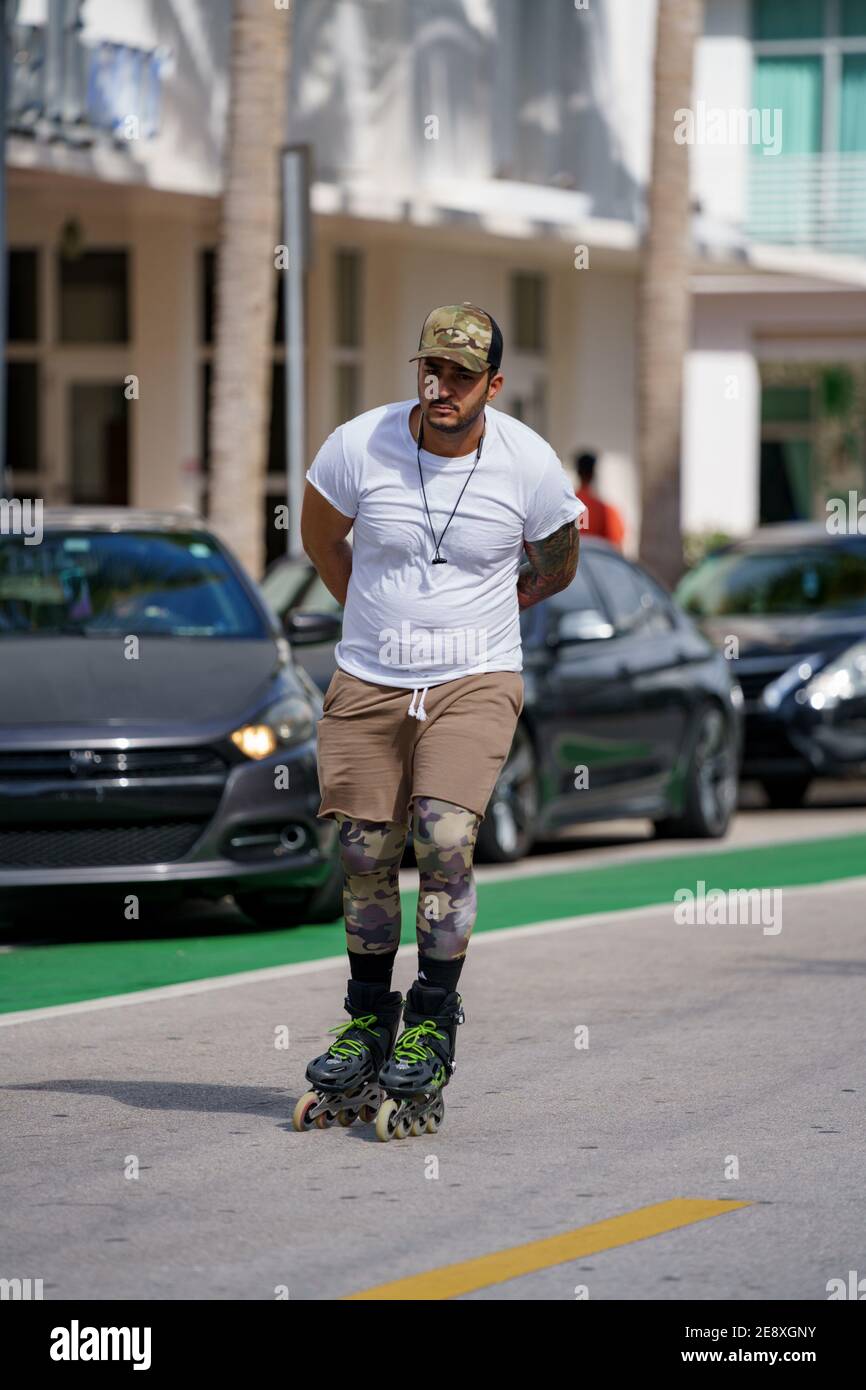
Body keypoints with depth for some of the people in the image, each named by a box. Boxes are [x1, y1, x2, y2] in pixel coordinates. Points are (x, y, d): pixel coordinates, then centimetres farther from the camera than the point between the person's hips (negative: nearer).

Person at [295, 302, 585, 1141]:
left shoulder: (530, 466, -9)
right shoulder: (358, 446, -8)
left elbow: (554, 568, 11)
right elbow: (320, 538, 12)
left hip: (474, 685, -2)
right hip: (366, 685, 2)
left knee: (445, 837, -20)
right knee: (364, 854, 5)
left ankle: (430, 1037, -8)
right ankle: (367, 1027, 25)